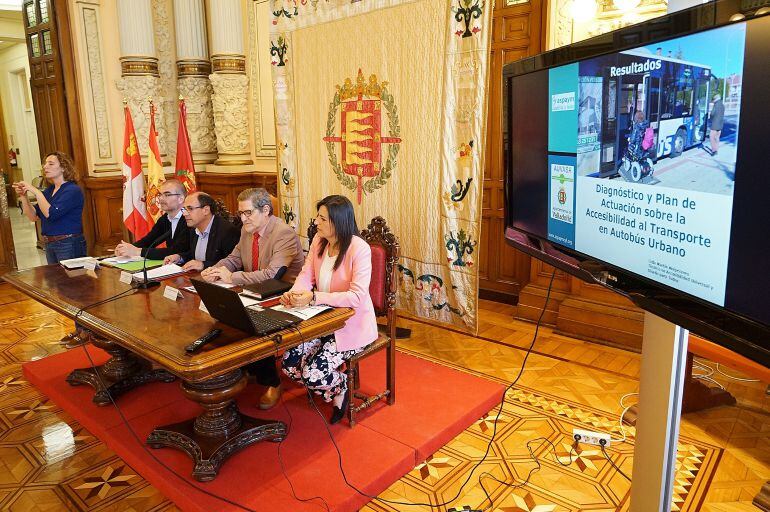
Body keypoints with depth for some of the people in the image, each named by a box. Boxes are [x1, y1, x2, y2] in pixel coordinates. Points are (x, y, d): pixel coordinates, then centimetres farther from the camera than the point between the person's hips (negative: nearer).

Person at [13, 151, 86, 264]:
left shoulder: (73, 190, -13)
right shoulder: (49, 190, 11)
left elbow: (51, 214, -22)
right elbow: (33, 216, 8)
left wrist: (36, 192, -19)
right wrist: (23, 196, -3)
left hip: (69, 245, -8)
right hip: (49, 245, 8)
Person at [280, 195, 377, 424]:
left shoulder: (359, 248, -21)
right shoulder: (319, 241, 1)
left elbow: (357, 296, -28)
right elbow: (306, 275, 0)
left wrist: (314, 298, -34)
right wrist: (293, 293, -23)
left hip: (352, 325, -7)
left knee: (312, 374, -18)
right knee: (289, 364, -5)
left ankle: (341, 387, 18)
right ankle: (332, 390, 21)